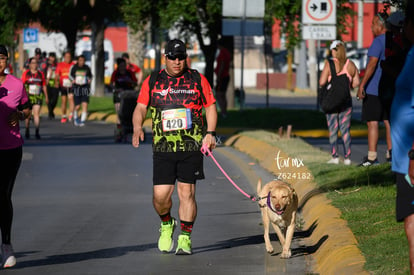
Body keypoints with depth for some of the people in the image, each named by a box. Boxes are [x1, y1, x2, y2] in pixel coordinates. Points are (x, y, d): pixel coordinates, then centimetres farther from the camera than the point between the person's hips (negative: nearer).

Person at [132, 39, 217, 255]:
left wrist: (210, 133, -1)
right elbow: (140, 107, 7)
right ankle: (166, 224, 27)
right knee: (160, 195, -4)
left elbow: (210, 106, 12)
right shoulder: (153, 82, 9)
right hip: (163, 148, 1)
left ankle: (185, 238, 4)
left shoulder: (197, 79, 8)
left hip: (192, 147, -1)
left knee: (186, 193, -4)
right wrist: (137, 128, -12)